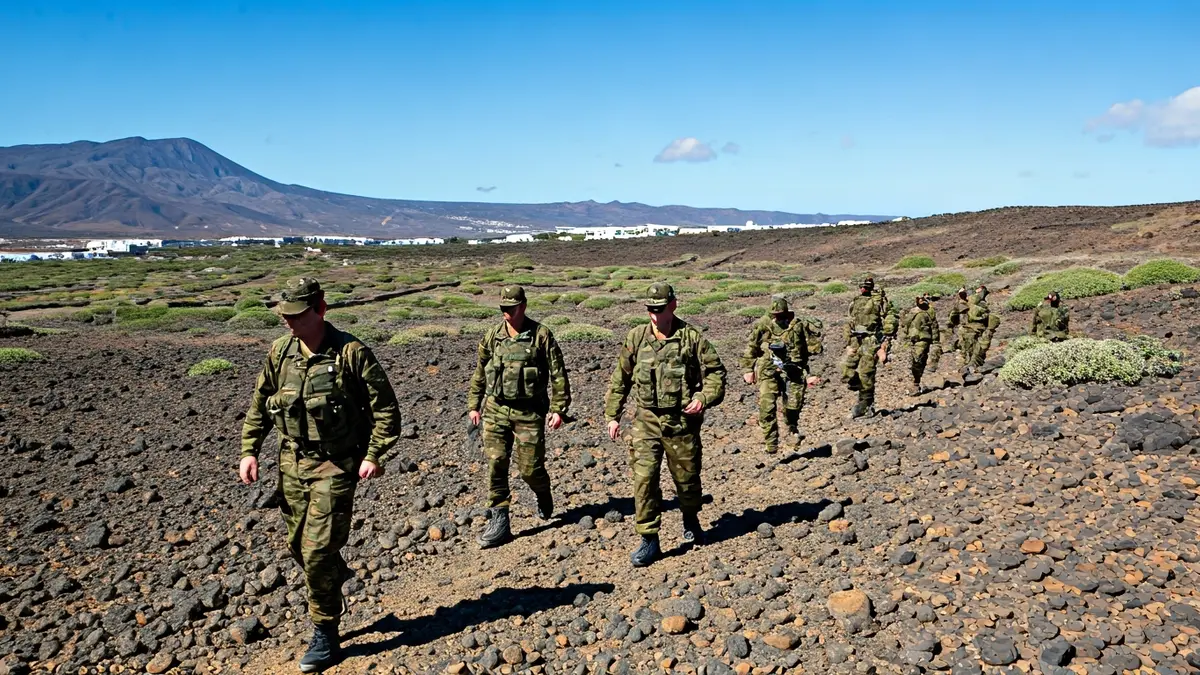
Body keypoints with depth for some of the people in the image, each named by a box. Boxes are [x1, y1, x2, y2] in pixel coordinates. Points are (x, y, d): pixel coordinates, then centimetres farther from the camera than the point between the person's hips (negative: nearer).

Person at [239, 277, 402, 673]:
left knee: (319, 550, -5)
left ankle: (325, 636, 12)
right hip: (291, 462, 6)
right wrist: (249, 450, 4)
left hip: (334, 466, -6)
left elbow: (385, 407, -11)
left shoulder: (351, 353, -15)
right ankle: (336, 578, 45)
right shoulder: (280, 352, 1)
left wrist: (374, 455, -16)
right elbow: (259, 405, 12)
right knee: (298, 545, 15)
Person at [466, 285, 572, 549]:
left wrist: (558, 409, -8)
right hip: (495, 410, 3)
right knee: (496, 464, -2)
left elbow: (558, 374, -4)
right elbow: (480, 372, 15)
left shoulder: (541, 335, -6)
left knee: (530, 467, 2)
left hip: (529, 413, -3)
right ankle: (499, 521, 7)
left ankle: (543, 496, 36)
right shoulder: (492, 335, 5)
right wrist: (474, 405, 14)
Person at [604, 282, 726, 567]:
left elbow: (716, 372, 0)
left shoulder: (692, 337, -4)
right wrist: (612, 415, 7)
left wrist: (704, 398, -16)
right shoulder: (635, 338, 2)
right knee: (644, 477, -9)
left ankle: (690, 520, 42)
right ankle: (649, 540, 2)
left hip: (682, 421, -1)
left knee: (686, 477, 13)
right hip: (646, 420, 1)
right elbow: (619, 379, 9)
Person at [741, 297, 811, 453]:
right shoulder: (762, 325, -2)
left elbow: (804, 350, 15)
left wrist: (805, 371, 20)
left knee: (794, 405, 4)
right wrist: (748, 369, 0)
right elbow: (751, 348, 3)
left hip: (792, 370, 2)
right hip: (769, 371, -2)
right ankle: (771, 443, 0)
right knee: (767, 407, -9)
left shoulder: (797, 325, 4)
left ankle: (793, 429, 35)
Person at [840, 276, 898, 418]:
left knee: (865, 373, -8)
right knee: (846, 367, -7)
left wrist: (886, 341, -11)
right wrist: (848, 344, 15)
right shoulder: (854, 302, 18)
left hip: (871, 341, -6)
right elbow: (848, 324, 21)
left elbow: (890, 319, -5)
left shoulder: (879, 299, 0)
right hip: (856, 341, 6)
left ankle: (866, 404, 5)